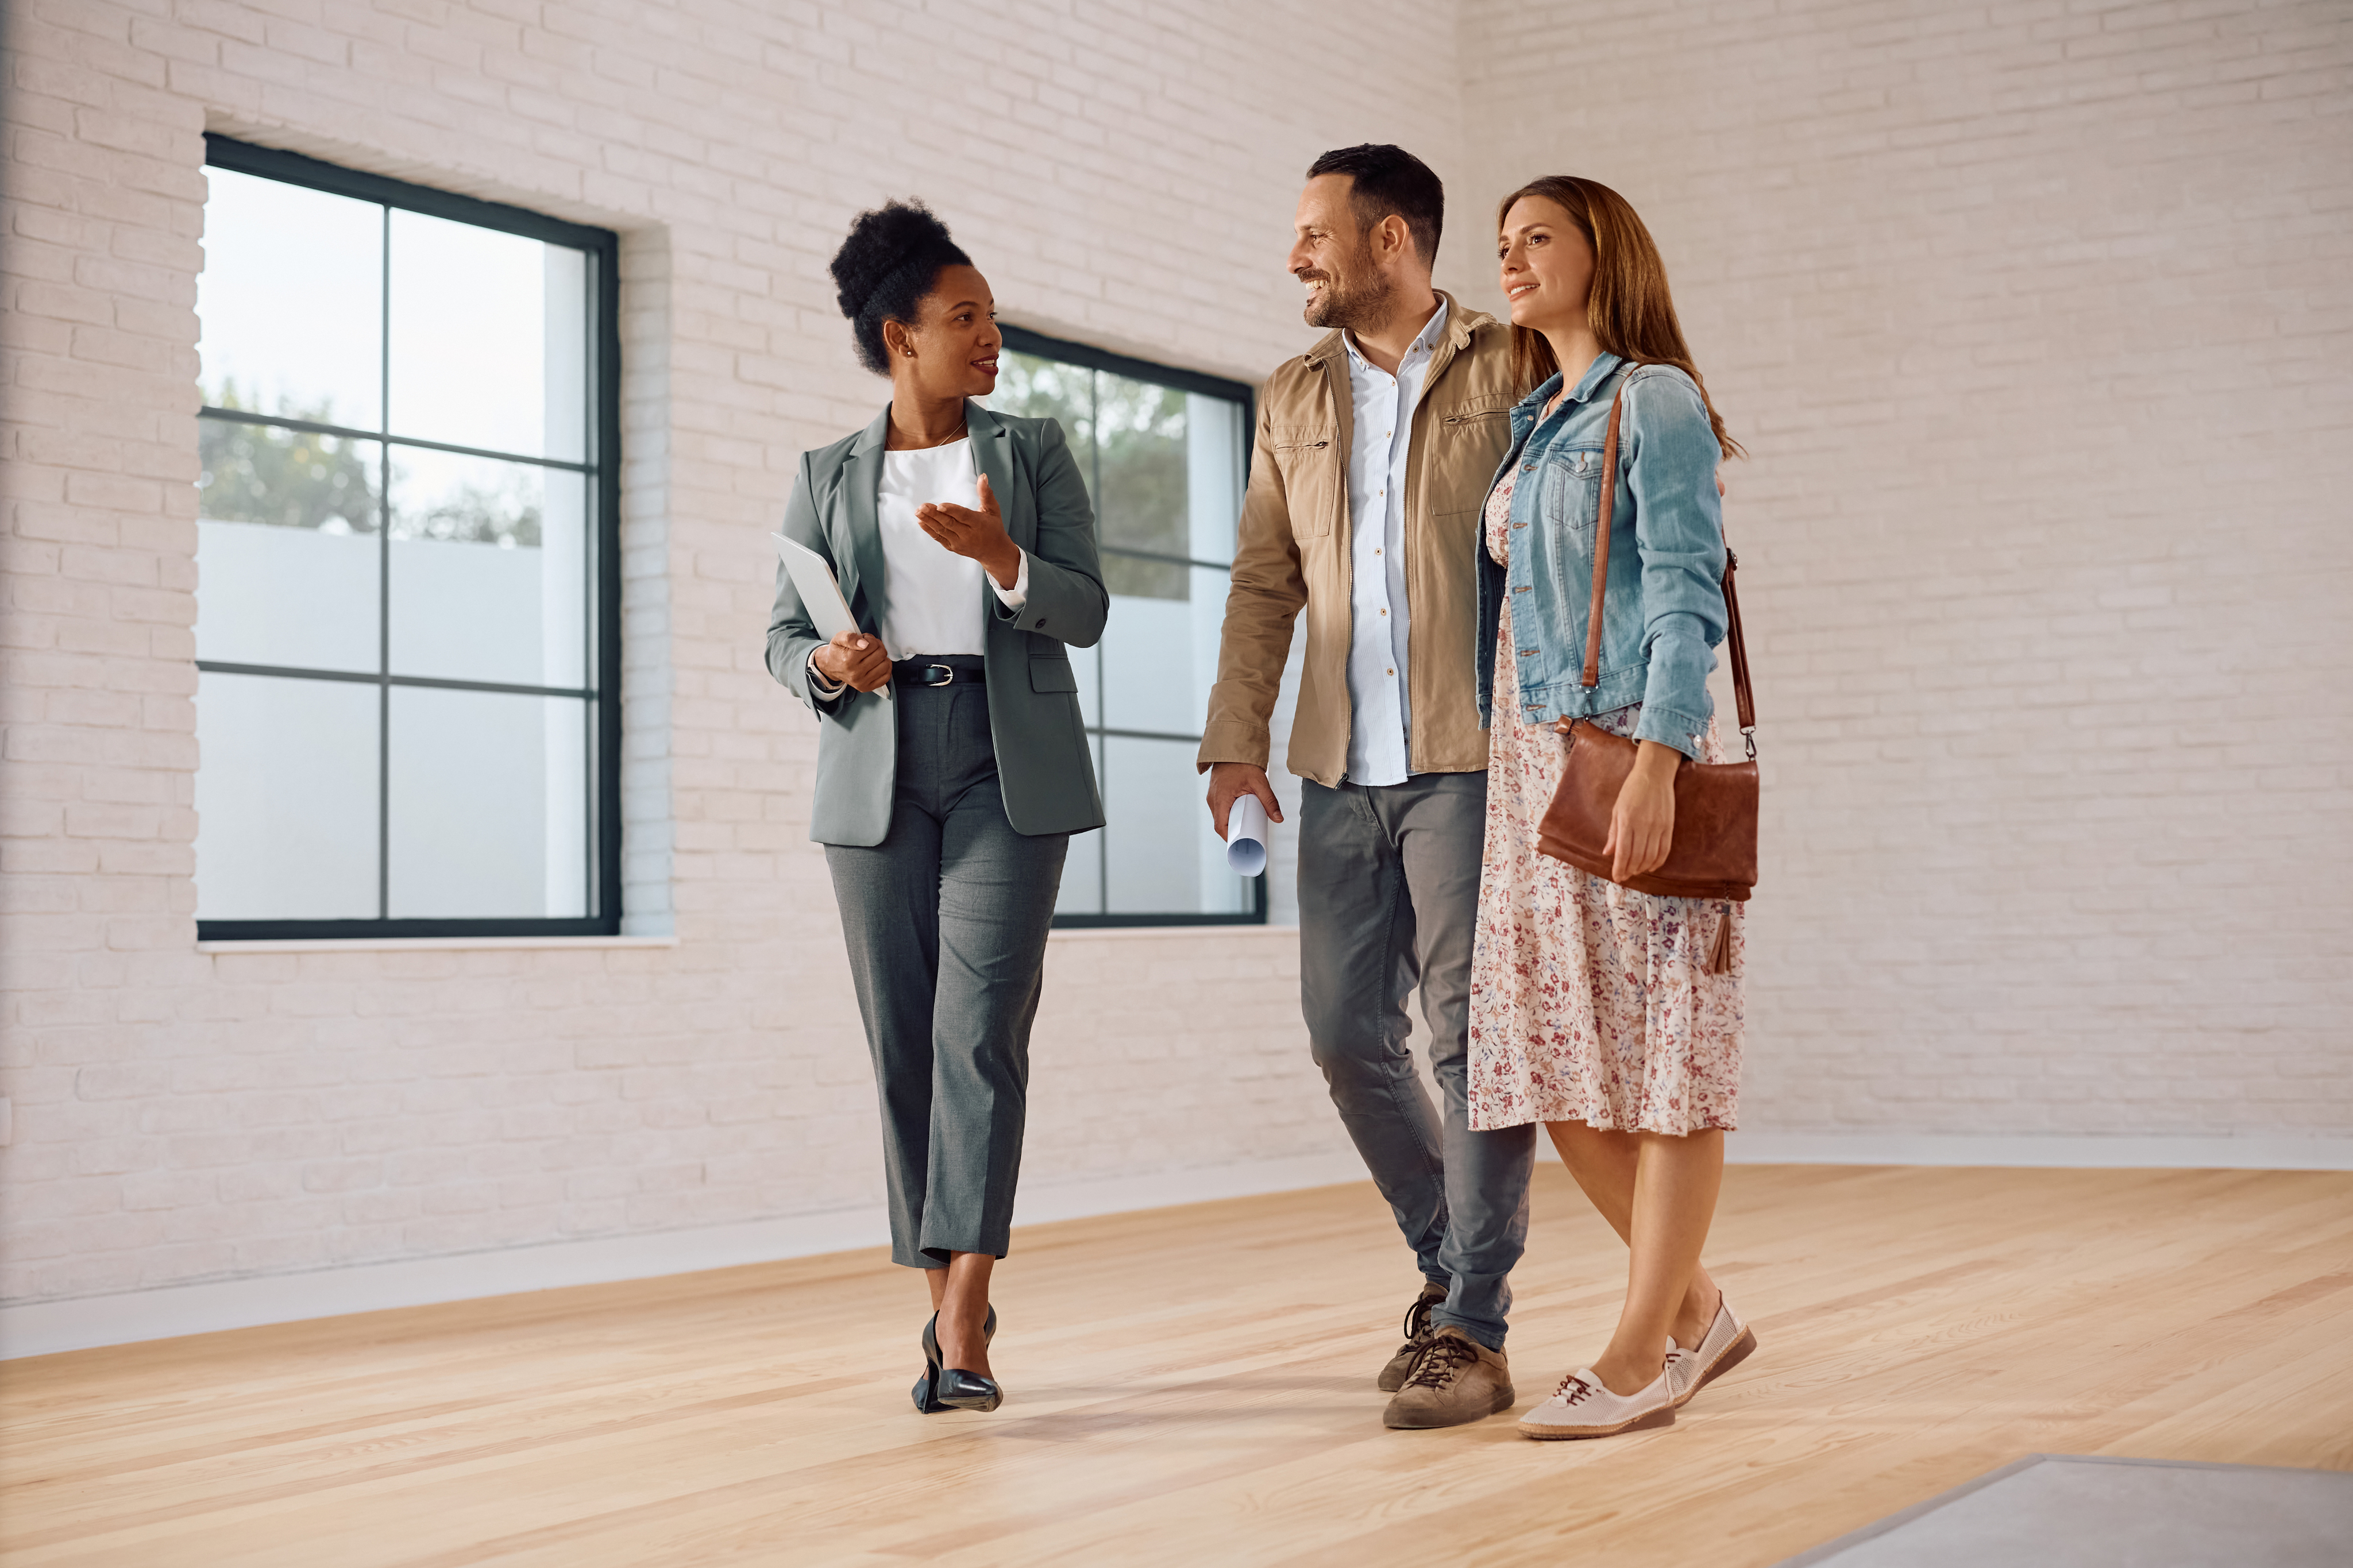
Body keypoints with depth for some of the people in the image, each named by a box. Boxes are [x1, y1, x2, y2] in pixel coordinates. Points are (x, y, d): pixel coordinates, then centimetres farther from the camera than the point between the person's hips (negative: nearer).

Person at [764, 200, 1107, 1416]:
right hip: (879, 771, 2)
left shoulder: (1032, 451, 11)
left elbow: (1087, 611, 3)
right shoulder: (827, 477, 13)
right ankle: (947, 1309, 10)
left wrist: (1000, 557, -16)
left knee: (981, 1025, -14)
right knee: (902, 1039, 0)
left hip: (1009, 768, -1)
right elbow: (783, 636, 10)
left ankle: (964, 1324, -18)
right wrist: (830, 665, -13)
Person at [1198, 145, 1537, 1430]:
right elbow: (1264, 586, 16)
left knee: (1473, 1033, -5)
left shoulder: (1515, 373, 2)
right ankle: (1450, 1263, 25)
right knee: (1346, 1030, 6)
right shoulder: (1294, 398, 17)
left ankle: (1471, 1330, 1)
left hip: (1471, 756, -5)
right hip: (1341, 769, 6)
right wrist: (1236, 743, 7)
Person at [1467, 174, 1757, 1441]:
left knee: (1661, 1053, -2)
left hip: (1629, 754, -8)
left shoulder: (1655, 404, -3)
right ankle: (1694, 1309, 20)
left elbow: (1686, 598, -12)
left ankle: (1640, 1354, 1)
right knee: (1555, 1057, 7)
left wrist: (1654, 767, -23)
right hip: (1530, 762, 8)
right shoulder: (1534, 424, 20)